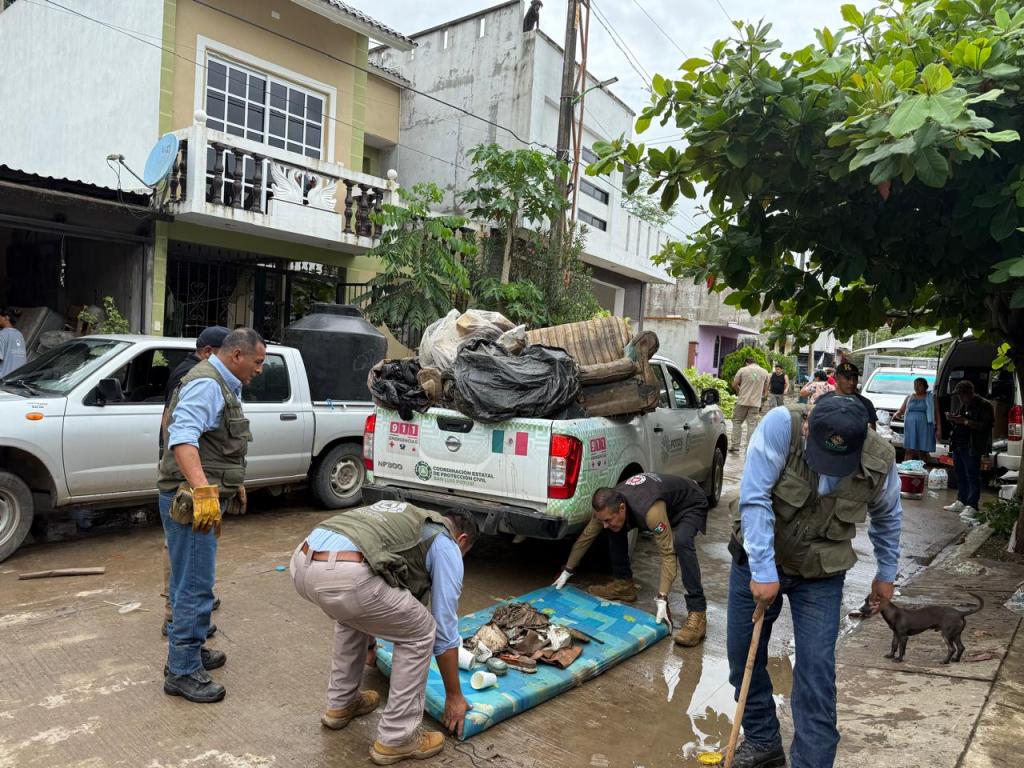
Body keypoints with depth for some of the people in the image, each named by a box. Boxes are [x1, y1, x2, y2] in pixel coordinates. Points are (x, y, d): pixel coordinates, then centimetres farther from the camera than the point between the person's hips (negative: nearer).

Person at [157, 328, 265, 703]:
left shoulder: (223, 385, 18)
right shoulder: (206, 383, -16)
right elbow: (182, 438, -31)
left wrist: (232, 483, 35)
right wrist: (202, 491, -41)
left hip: (204, 498, 11)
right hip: (192, 500, -11)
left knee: (189, 583, 20)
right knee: (195, 587, -4)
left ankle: (189, 651, 34)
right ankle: (183, 673, 5)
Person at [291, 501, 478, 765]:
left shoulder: (407, 521, 38)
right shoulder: (446, 545, 17)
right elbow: (445, 628, 18)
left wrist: (370, 641, 66)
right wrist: (454, 696, 30)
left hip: (302, 562, 8)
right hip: (344, 575, -8)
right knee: (420, 633, 14)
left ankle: (340, 704, 45)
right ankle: (395, 739, 21)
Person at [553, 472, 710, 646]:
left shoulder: (651, 511, -43)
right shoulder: (608, 505, -21)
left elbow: (668, 553, -39)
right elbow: (586, 536, -7)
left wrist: (662, 600, -43)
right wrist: (567, 572, 1)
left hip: (690, 505, -7)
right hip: (665, 498, 7)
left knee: (680, 542, -37)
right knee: (616, 529, -5)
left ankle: (697, 614, -30)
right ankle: (623, 584, 9)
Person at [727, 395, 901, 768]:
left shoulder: (880, 460, -17)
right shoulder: (782, 424, -27)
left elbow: (887, 516, 6)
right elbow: (754, 499, -28)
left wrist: (886, 573, 15)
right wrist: (763, 571, -29)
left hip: (821, 574, 0)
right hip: (757, 561, 0)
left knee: (816, 673, -3)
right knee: (743, 656, 11)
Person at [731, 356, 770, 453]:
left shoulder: (743, 370, -2)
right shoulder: (764, 372, 7)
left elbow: (734, 385, 0)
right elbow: (765, 389, 13)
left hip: (743, 401, -2)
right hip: (756, 403, 2)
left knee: (737, 422, 9)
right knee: (752, 424, 5)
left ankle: (735, 446, 7)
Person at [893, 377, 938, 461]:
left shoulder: (931, 397, 7)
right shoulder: (909, 397, 15)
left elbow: (936, 414, 4)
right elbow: (901, 410, 17)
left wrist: (938, 429, -4)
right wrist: (897, 414, -8)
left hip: (924, 428, -2)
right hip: (910, 428, 2)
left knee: (923, 452, 0)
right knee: (909, 451, -1)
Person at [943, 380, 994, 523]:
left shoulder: (984, 405, -8)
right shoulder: (960, 403, 14)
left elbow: (985, 426, -15)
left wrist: (965, 421, -20)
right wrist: (952, 419, 3)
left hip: (972, 447, -7)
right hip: (958, 445, 7)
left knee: (973, 477, -3)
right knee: (960, 476, 13)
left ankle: (971, 506, 0)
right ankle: (961, 502, 22)